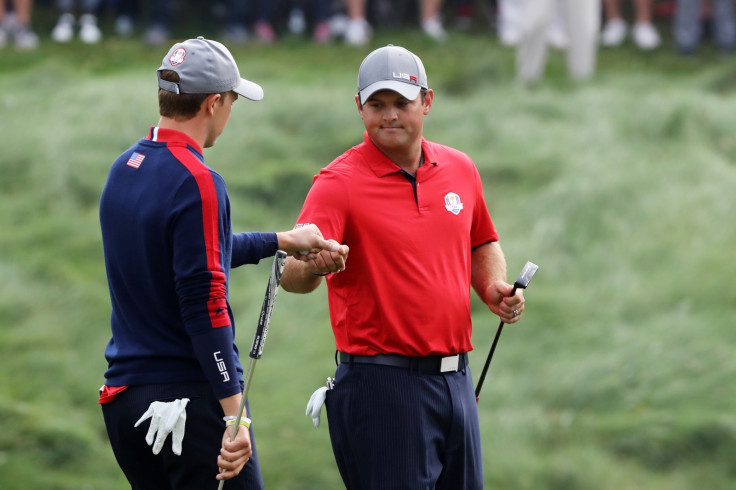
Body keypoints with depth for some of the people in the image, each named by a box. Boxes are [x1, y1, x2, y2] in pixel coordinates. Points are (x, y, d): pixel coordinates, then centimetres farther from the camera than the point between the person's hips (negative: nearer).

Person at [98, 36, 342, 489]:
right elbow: (204, 304, -21)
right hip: (191, 400, -8)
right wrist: (234, 415, -22)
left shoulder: (124, 170, 11)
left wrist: (281, 241, 35)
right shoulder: (196, 180, -16)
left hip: (122, 400, 8)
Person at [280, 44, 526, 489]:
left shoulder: (460, 169, 9)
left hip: (455, 380, 6)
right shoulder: (339, 183, -9)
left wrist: (494, 287, 6)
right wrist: (314, 265, -44)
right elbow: (291, 274, -21)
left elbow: (482, 245, 26)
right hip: (381, 384, -6)